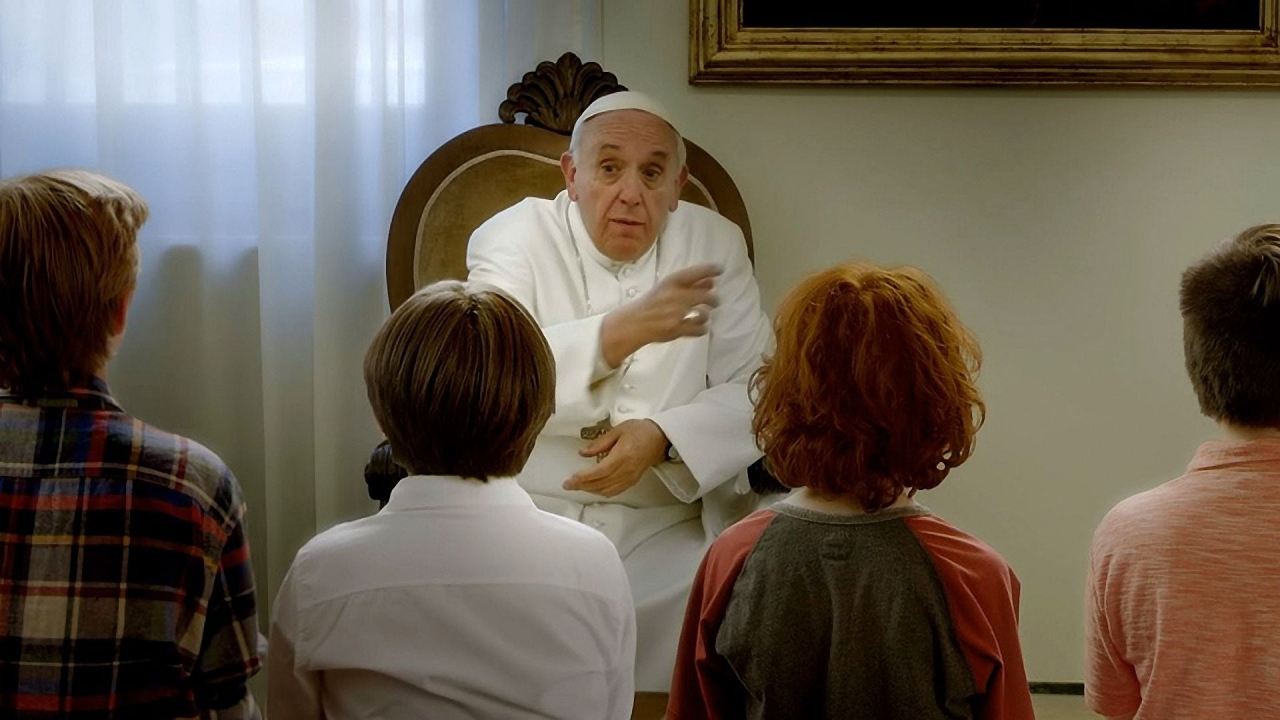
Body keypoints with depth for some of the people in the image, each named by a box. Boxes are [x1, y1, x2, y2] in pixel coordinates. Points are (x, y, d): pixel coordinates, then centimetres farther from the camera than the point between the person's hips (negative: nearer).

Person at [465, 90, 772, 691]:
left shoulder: (713, 244, 6)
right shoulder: (514, 238, -2)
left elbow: (755, 392, 2)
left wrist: (663, 437, -16)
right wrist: (621, 331, -29)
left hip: (668, 529, 2)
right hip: (527, 518, -2)